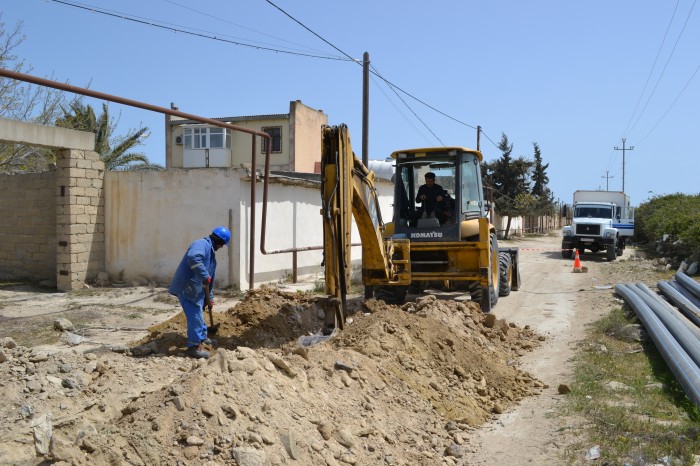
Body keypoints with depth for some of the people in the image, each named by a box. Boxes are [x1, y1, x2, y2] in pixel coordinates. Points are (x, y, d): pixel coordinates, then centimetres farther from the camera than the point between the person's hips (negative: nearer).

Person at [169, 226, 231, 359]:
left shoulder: (210, 250, 20)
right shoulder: (202, 244, -14)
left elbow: (211, 276, 25)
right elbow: (193, 257, -37)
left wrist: (209, 297, 28)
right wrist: (204, 276, -33)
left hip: (195, 288, 11)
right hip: (186, 287, -11)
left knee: (198, 314, 25)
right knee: (195, 316, -10)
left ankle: (202, 337, 43)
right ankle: (194, 346, -4)